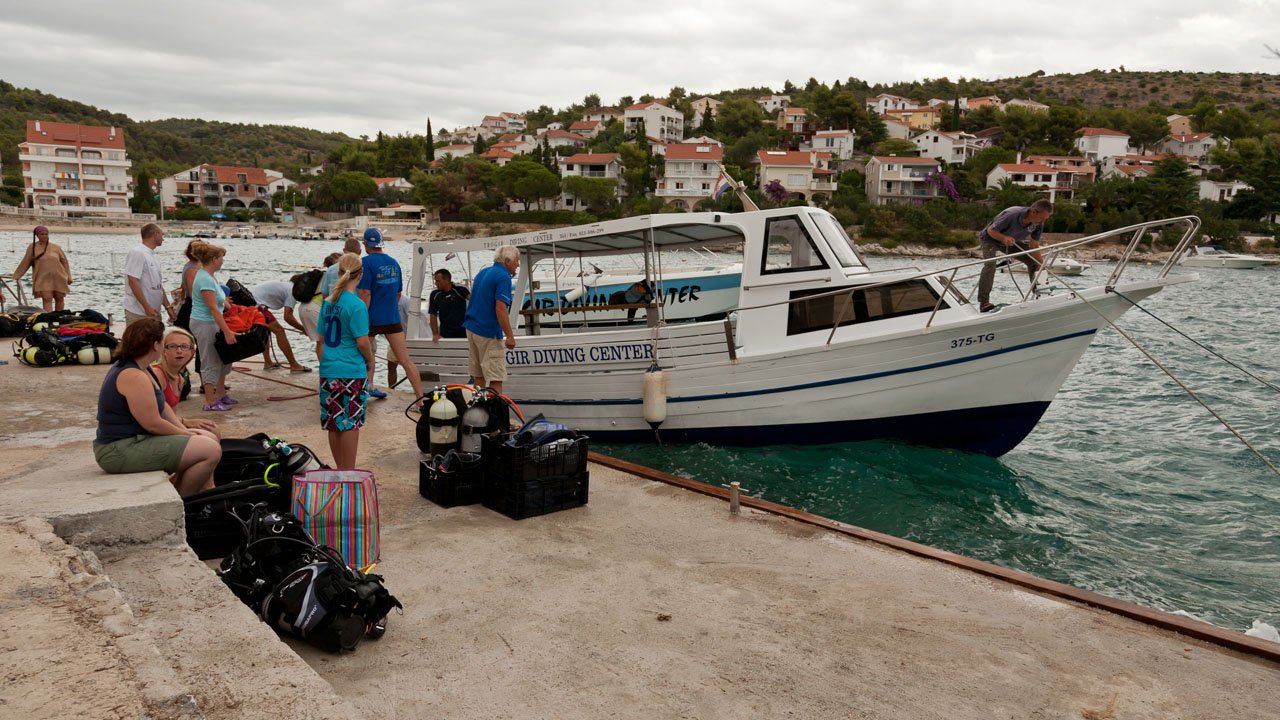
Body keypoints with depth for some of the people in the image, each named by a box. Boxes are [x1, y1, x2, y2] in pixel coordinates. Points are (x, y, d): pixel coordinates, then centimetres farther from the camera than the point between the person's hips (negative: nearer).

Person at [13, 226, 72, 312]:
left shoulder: (56, 248, 7)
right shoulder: (32, 247, 6)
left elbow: (64, 262, 11)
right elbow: (25, 263, 11)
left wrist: (68, 277, 7)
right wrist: (16, 276, 12)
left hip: (59, 278, 2)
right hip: (43, 278, -2)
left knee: (59, 299, 6)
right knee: (47, 299, -14)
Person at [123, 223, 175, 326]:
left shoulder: (154, 256, 15)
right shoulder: (137, 253, -11)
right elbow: (133, 281, -18)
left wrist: (168, 307, 14)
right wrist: (147, 307, -21)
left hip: (153, 312, 9)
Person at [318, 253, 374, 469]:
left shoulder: (328, 302, 7)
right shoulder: (357, 305, -13)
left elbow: (322, 337, 13)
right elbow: (362, 342, -15)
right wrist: (371, 362, 2)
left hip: (328, 371, 7)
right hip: (352, 372, -6)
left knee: (334, 424, 13)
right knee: (351, 424, 1)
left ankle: (340, 469, 24)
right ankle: (349, 473, 7)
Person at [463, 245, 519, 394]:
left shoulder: (483, 272, 15)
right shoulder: (503, 277, -12)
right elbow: (500, 308, -21)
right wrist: (510, 336, -20)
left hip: (471, 327, 9)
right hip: (489, 332, -9)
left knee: (478, 375, 13)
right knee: (496, 376, -7)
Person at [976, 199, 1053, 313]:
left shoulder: (1039, 224, -18)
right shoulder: (1011, 215, -37)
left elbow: (1034, 246, -10)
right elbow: (991, 230, -26)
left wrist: (1041, 264, -19)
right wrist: (1004, 238, -45)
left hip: (1012, 241, 6)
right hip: (991, 238, -6)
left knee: (1034, 261, -2)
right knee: (990, 265, -29)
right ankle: (983, 302, -30)